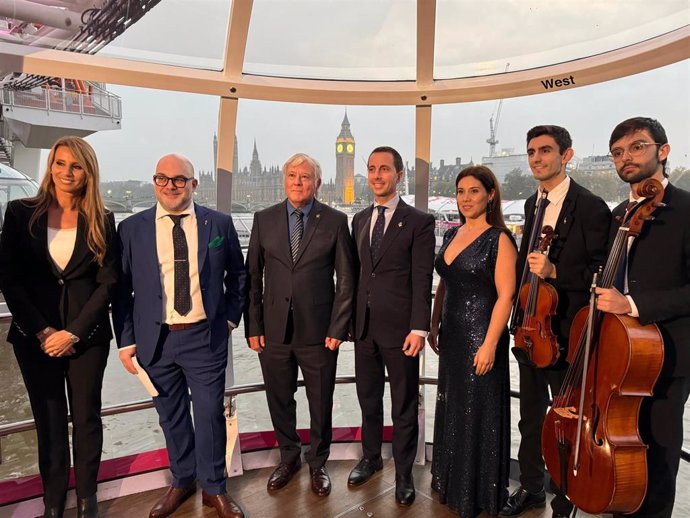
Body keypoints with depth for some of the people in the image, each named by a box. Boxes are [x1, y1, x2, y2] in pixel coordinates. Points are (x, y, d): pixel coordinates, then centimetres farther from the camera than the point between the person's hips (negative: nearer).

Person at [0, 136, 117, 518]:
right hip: (35, 337, 1)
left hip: (87, 337, 0)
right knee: (49, 421, 12)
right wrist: (41, 331, -9)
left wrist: (73, 332, -11)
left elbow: (107, 283, -3)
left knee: (86, 417, 10)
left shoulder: (102, 221, -1)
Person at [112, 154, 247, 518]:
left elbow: (238, 276, 10)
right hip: (155, 340, 1)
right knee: (171, 416, 16)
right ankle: (182, 481, 39)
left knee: (210, 414, 7)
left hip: (205, 338, -1)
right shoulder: (132, 228, 0)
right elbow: (122, 289, 3)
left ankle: (214, 488, 30)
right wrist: (126, 340, 1)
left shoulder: (219, 224, -1)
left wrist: (230, 317, 4)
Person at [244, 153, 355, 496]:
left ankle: (317, 464, 37)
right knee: (279, 401, 16)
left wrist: (338, 327, -7)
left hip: (318, 331, -2)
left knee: (321, 403, 13)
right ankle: (289, 458, 41)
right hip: (274, 330, 2)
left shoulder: (335, 221, -2)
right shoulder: (264, 219, 3)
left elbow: (346, 279, -2)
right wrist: (253, 326, 0)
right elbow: (252, 277, 4)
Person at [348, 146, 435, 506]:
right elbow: (356, 272, 11)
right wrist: (350, 318, 8)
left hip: (399, 328, -5)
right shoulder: (360, 220, 11)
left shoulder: (419, 222, -6)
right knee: (368, 398, 18)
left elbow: (422, 280, -10)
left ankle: (404, 472, 29)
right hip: (364, 326, 5)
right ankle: (371, 457, 40)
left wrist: (419, 328, -15)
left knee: (404, 405, 10)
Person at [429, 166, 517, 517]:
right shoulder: (452, 235, 8)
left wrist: (489, 344, -20)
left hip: (481, 337, -7)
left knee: (478, 414, 7)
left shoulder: (499, 239, -12)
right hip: (452, 336, 7)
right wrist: (434, 326, 13)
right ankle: (451, 481, 40)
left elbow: (505, 296, -16)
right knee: (451, 410, 19)